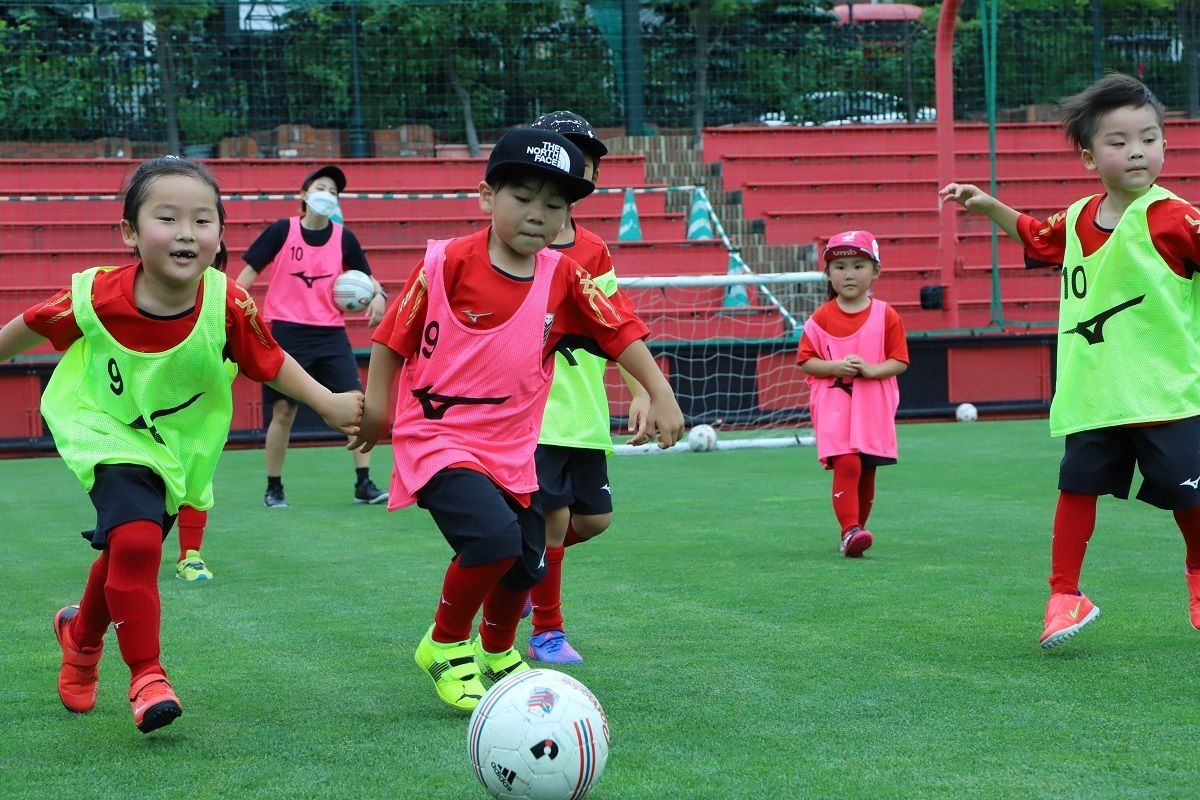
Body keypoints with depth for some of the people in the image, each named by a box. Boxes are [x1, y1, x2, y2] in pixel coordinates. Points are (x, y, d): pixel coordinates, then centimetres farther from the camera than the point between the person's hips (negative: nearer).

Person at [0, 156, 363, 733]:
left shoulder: (228, 307, -24)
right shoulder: (95, 296, -25)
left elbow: (270, 362, -7)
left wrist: (330, 404, -12)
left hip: (178, 447, 2)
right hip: (107, 434, -2)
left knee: (123, 553, 14)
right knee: (135, 540, -24)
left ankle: (81, 632, 48)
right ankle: (147, 677, -7)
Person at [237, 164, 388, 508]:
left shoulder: (344, 238, 3)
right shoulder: (281, 231, -3)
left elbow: (365, 277, 13)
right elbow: (250, 271, 2)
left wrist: (377, 295, -8)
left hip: (330, 334, 2)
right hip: (286, 332, -2)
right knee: (283, 412, 1)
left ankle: (363, 484, -1)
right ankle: (273, 488, 16)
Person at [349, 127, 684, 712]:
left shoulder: (564, 279, -2)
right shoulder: (447, 263, -13)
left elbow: (622, 332, 5)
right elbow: (393, 336, -6)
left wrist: (660, 395, -1)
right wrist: (376, 407, -8)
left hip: (513, 447, 5)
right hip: (438, 440, -5)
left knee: (525, 566, 10)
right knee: (495, 535, -28)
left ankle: (497, 649, 45)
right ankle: (445, 644, -1)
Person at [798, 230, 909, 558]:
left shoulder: (886, 316, 2)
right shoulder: (820, 319, 2)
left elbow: (900, 361, 2)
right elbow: (806, 360, 2)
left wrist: (872, 369, -15)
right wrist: (835, 366, -14)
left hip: (874, 406, 2)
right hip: (833, 403, -2)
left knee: (867, 471, 7)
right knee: (846, 464, -18)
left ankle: (856, 529, 22)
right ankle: (850, 529, -20)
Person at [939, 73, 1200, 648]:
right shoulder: (1077, 220, 8)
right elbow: (1035, 238, 28)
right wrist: (989, 207, 22)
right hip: (1092, 395, 4)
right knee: (1077, 486, 2)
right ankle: (1064, 595, 11)